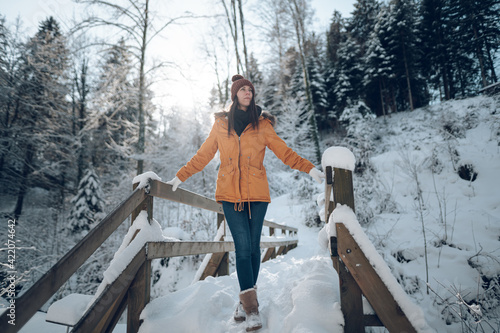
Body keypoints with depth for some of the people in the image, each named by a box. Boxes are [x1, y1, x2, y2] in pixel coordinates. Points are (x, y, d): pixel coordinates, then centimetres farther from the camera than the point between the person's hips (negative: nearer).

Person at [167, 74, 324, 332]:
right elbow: (203, 155, 16)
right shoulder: (221, 124, 11)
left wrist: (309, 168, -3)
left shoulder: (262, 124, 9)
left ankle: (246, 300, 21)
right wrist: (180, 177, 16)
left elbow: (284, 152, 7)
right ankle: (251, 308, 1)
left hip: (257, 192, 0)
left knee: (253, 247, 3)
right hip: (230, 192, 0)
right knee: (243, 247, -7)